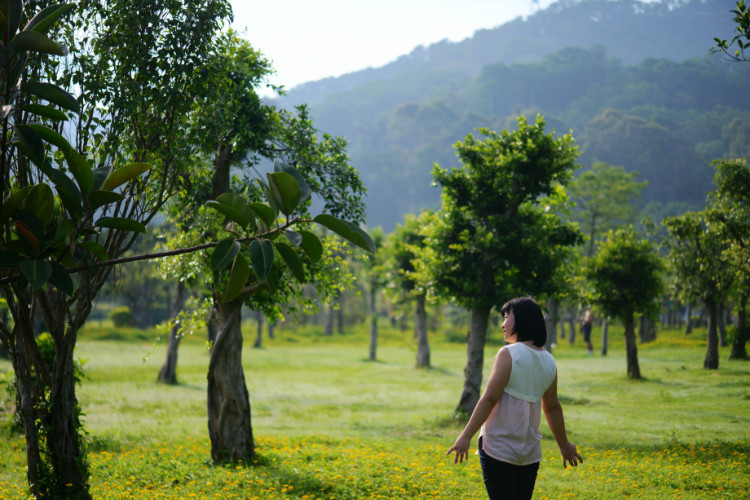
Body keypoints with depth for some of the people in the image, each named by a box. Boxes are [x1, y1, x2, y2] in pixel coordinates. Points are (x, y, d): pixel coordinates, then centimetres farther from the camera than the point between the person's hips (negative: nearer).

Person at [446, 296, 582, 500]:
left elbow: (489, 399, -15)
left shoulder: (509, 355, -13)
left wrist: (466, 436, -12)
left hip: (499, 450, -6)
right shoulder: (549, 362, 7)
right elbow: (553, 408, 14)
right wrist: (564, 445, 25)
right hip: (530, 452, 6)